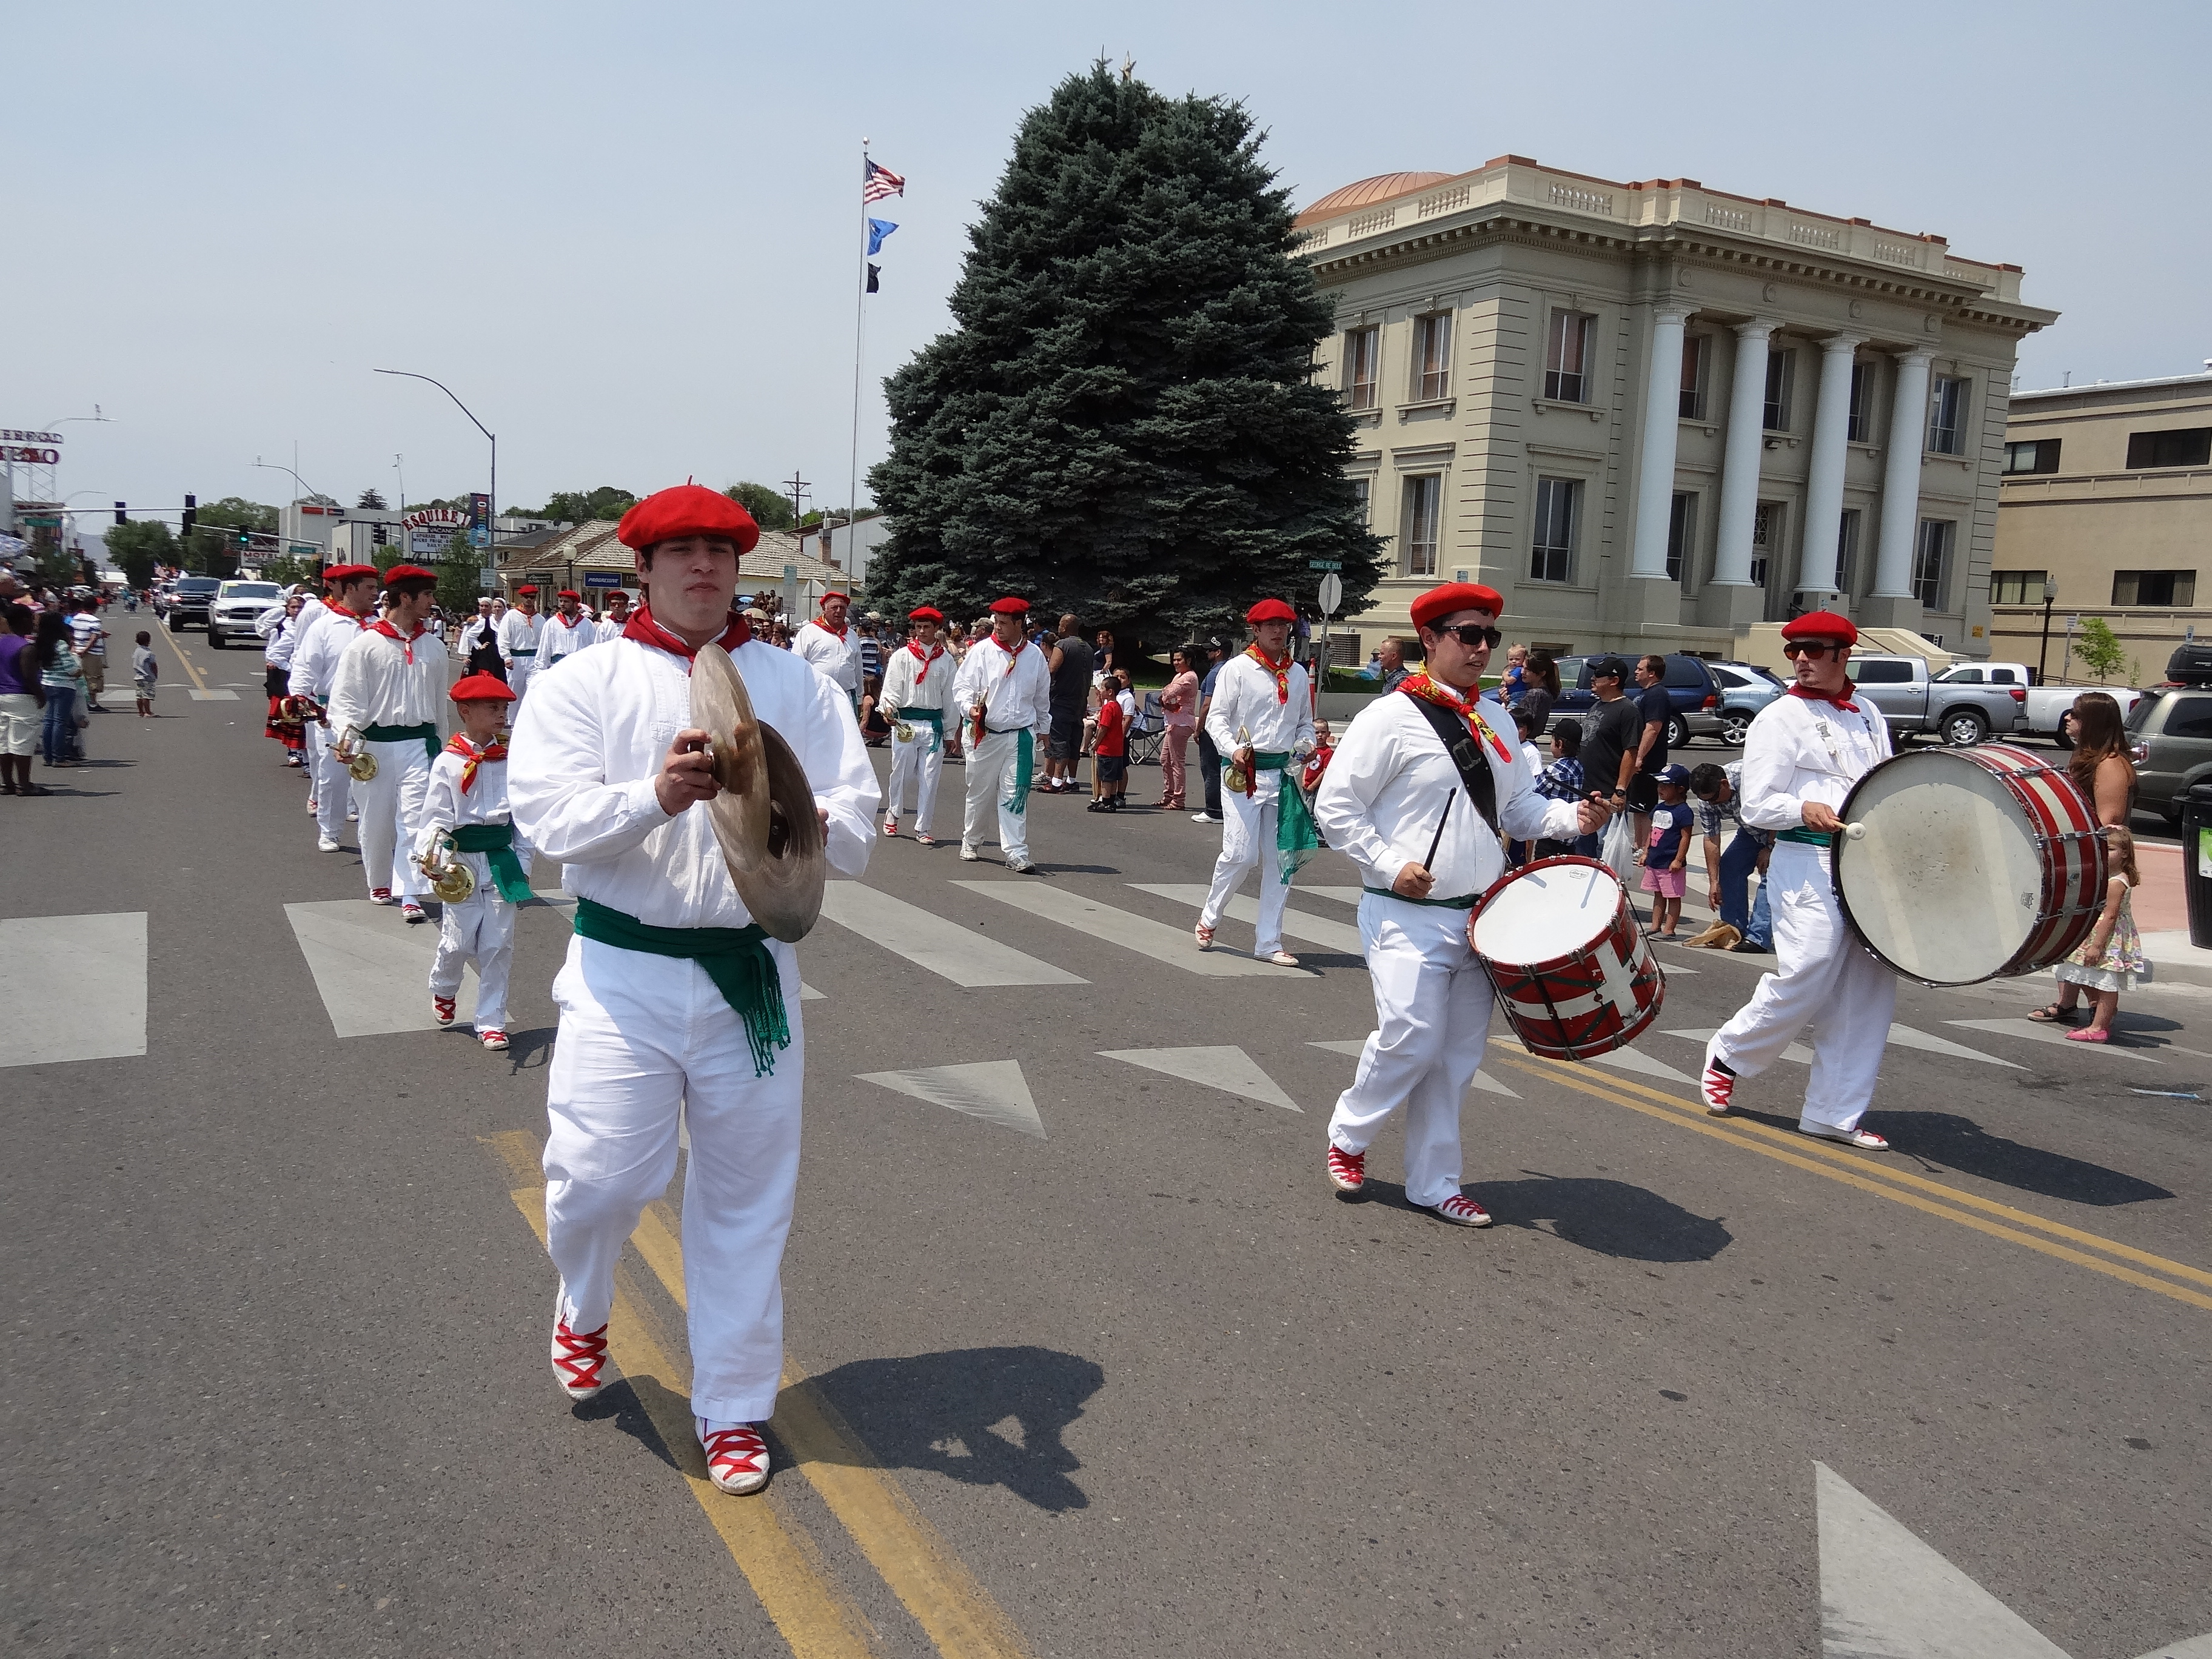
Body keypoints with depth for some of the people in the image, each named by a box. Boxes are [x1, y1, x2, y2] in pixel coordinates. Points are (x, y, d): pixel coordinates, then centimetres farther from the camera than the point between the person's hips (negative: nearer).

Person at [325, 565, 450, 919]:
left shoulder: (433, 647, 7)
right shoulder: (365, 644, -5)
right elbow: (347, 696, -6)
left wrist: (438, 744, 21)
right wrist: (346, 736, -20)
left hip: (419, 743, 2)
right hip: (375, 745, -1)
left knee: (415, 818, -9)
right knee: (377, 819, 11)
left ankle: (410, 894, -8)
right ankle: (379, 883, 30)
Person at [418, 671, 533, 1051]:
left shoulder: (510, 759, 4)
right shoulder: (448, 762, -5)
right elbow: (436, 817, -5)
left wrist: (522, 864, 6)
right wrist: (433, 856, -20)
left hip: (502, 861, 3)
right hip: (462, 862, -2)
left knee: (498, 946, 2)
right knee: (459, 941, 3)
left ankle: (491, 1022, 12)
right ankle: (444, 990, 36)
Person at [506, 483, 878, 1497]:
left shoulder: (799, 687, 5)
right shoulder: (583, 684, 1)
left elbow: (856, 831, -2)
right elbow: (547, 816, -12)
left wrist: (807, 824, -25)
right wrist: (656, 796, -28)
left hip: (752, 971, 2)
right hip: (623, 969, -1)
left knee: (747, 1202, 8)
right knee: (598, 1176, -4)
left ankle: (733, 1410, 26)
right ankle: (583, 1312, 34)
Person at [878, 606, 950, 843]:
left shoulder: (946, 661, 8)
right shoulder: (902, 656, 4)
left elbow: (950, 697, 10)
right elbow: (892, 688, 0)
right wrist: (888, 708, -20)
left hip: (933, 723, 1)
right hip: (905, 721, -1)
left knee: (930, 776, -1)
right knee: (902, 772, 3)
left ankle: (922, 828, 6)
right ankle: (892, 813, 27)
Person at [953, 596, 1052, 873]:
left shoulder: (1035, 656, 6)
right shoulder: (981, 650, -2)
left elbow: (1042, 697, 17)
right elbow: (962, 685, -4)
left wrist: (1043, 728, 23)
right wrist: (969, 707, -23)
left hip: (1021, 736, 1)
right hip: (985, 734, -1)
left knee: (1016, 795, -3)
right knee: (980, 792, 11)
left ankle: (1016, 853, -2)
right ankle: (970, 841, 31)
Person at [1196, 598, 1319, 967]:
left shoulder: (1298, 674, 14)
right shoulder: (1238, 668, 0)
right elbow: (1216, 717, -3)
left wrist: (1305, 746, 1)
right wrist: (1232, 748, -19)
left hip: (1285, 772, 5)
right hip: (1245, 771, -5)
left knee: (1280, 859, 3)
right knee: (1240, 853, -12)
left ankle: (1269, 942, 11)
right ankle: (1208, 918, 14)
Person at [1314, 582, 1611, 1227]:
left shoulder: (1493, 720, 12)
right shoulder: (1391, 717, -9)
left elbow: (1518, 805, 16)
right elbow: (1335, 806, -9)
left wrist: (1570, 817, -3)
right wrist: (1390, 865, -16)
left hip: (1479, 916, 7)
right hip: (1410, 916, -6)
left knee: (1457, 1057, 9)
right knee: (1411, 1041, -11)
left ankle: (1433, 1185, 20)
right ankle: (1348, 1137, 16)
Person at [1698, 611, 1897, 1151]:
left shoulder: (1868, 714, 15)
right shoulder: (1779, 718, -3)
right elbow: (1756, 806, -7)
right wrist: (1804, 809, -25)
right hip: (1809, 863, -6)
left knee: (1869, 988, 5)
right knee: (1806, 975, -15)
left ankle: (1834, 1112, 13)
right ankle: (1728, 1055, 11)